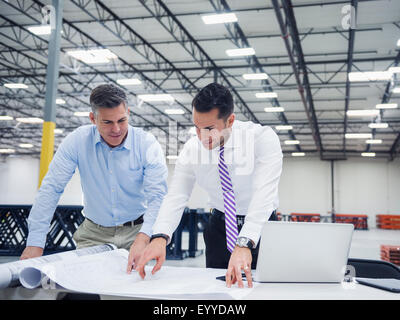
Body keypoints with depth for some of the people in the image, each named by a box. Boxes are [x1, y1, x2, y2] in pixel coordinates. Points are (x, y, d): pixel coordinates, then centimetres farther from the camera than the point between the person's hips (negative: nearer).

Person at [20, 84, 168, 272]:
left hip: (136, 230, -1)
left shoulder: (147, 144, -13)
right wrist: (35, 243, -16)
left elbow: (158, 195, -19)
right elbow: (51, 189, -9)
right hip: (94, 232, 1)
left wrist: (143, 238, -38)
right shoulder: (77, 141, -9)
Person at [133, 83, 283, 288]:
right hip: (220, 226, 3)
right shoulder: (192, 149, -12)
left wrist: (244, 244, -49)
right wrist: (160, 237, -37)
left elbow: (264, 194, -35)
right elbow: (176, 196, -18)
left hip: (260, 226, -2)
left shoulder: (263, 138, -24)